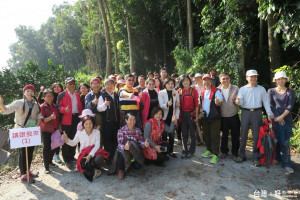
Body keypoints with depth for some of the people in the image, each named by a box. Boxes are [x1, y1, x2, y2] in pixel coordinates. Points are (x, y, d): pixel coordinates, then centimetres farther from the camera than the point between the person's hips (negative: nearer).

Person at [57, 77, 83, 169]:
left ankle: (72, 156, 26)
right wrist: (64, 109, -26)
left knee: (74, 139, 12)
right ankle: (66, 160, 10)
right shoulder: (62, 95, -3)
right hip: (66, 120, -5)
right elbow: (58, 106, -7)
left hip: (76, 118, 5)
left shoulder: (77, 94, 14)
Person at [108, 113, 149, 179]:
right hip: (124, 151, -1)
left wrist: (144, 144, -27)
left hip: (134, 152, 1)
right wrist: (124, 147, -41)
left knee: (138, 166, -28)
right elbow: (120, 144, -17)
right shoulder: (121, 131, -7)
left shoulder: (138, 130, 3)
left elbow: (140, 141, -3)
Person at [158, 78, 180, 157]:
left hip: (172, 117, 3)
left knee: (172, 135, 5)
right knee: (164, 135, 1)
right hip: (164, 117, -2)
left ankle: (170, 151, 19)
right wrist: (167, 104, -35)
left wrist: (176, 117, 0)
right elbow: (161, 105, -13)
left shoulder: (176, 93, 3)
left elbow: (177, 106, 4)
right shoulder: (161, 93, -5)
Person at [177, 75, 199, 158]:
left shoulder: (193, 91, -2)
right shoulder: (179, 91, 4)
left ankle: (191, 151, 18)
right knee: (184, 133, 8)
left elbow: (196, 104, -2)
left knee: (192, 133, 5)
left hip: (191, 113, -2)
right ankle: (184, 151, 18)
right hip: (182, 114, 2)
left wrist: (196, 115, -6)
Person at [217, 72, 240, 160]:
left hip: (234, 116, -1)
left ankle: (235, 153, 25)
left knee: (235, 135, 9)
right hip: (223, 116, 1)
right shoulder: (218, 90, -3)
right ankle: (224, 151, 32)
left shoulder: (235, 88, -5)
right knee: (224, 135, 15)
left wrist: (234, 99, -24)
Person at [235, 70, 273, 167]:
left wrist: (269, 114, -3)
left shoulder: (261, 89, 7)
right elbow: (240, 100, -4)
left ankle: (256, 157, 13)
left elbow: (266, 102, 7)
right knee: (243, 134, 5)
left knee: (256, 135, 3)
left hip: (257, 113, 0)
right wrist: (238, 101, -28)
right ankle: (241, 155, 16)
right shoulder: (242, 89, 6)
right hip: (245, 112, 0)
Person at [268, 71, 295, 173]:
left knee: (285, 142, -2)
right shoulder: (271, 91, 6)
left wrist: (281, 116, -15)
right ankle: (277, 158, 25)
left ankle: (286, 164, 4)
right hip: (275, 119, 1)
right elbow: (270, 105, 0)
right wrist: (276, 117, -10)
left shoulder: (290, 92, 6)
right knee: (275, 140, 8)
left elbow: (290, 106, -4)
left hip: (286, 120, -1)